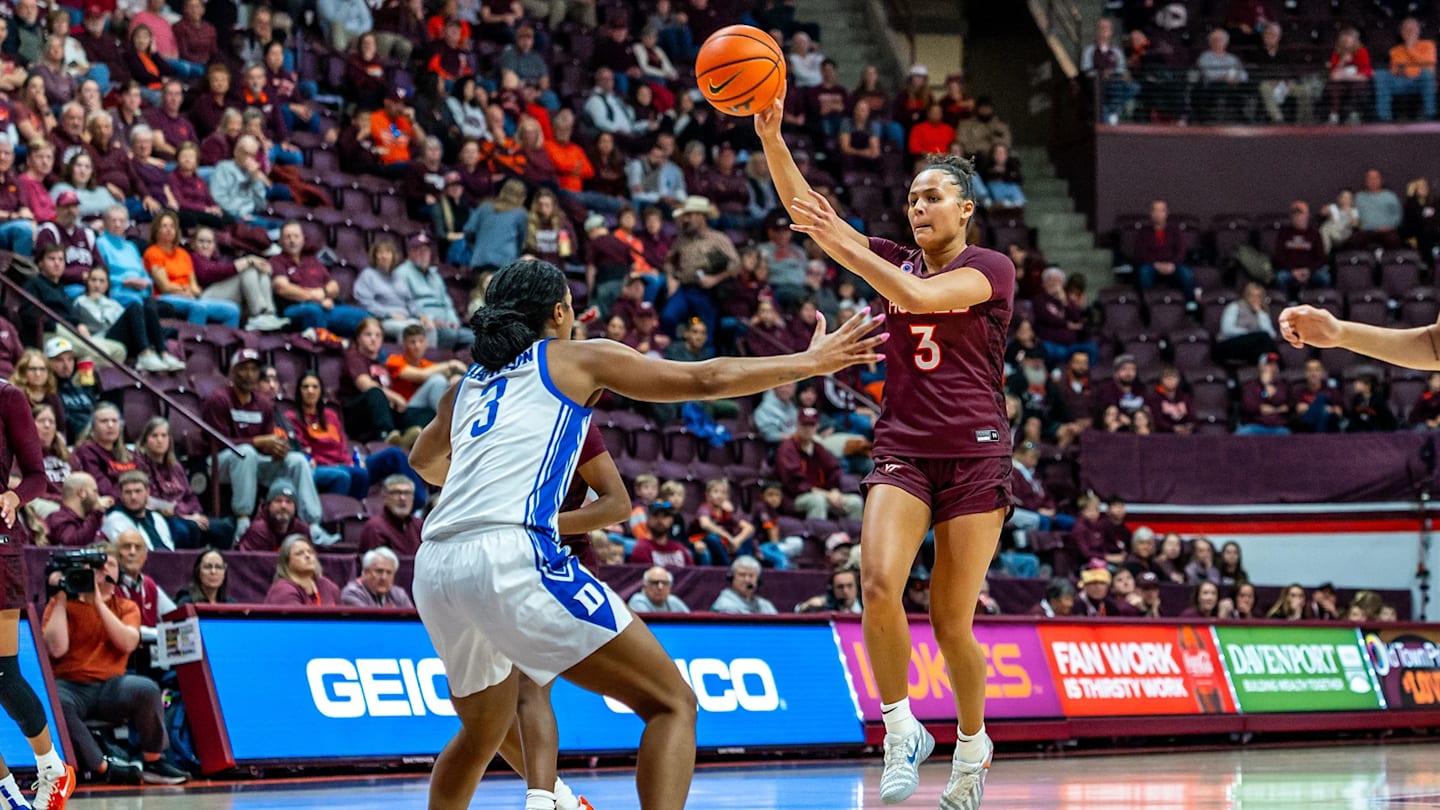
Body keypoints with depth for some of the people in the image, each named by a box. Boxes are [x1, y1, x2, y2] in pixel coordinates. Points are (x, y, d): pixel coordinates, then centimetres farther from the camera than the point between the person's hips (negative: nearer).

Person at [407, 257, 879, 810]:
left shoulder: (467, 385, 28)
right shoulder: (578, 357, 13)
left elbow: (424, 460, 48)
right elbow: (708, 380, 15)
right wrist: (810, 362, 28)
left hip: (434, 571, 7)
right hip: (511, 556, -7)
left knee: (482, 734, 30)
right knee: (671, 704, -3)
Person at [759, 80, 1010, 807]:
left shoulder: (990, 269, -3)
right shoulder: (896, 262, 10)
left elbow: (919, 296, -22)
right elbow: (803, 208, 0)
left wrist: (838, 242, -26)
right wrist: (770, 136, -14)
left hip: (975, 457, -3)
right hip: (902, 452, 3)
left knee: (951, 623, -1)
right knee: (878, 583, -23)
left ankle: (972, 746, 23)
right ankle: (901, 731, -8)